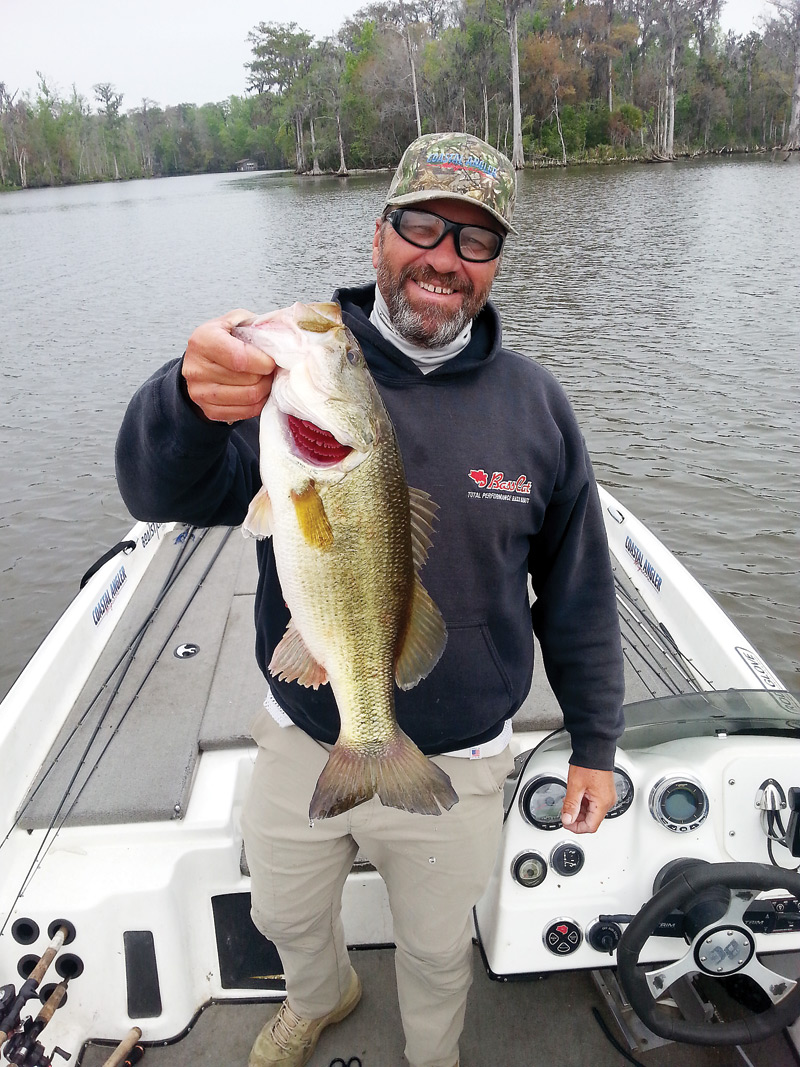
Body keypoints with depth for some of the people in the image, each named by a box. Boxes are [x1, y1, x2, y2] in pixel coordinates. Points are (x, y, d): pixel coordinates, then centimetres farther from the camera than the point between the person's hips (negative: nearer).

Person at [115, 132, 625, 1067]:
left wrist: (595, 742, 4)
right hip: (300, 750, 1)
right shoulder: (291, 365, -13)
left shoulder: (533, 403, -9)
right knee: (286, 918, 29)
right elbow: (160, 494, -26)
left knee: (436, 951, 25)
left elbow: (577, 592, -1)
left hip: (454, 770, 0)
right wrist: (194, 401, -48)